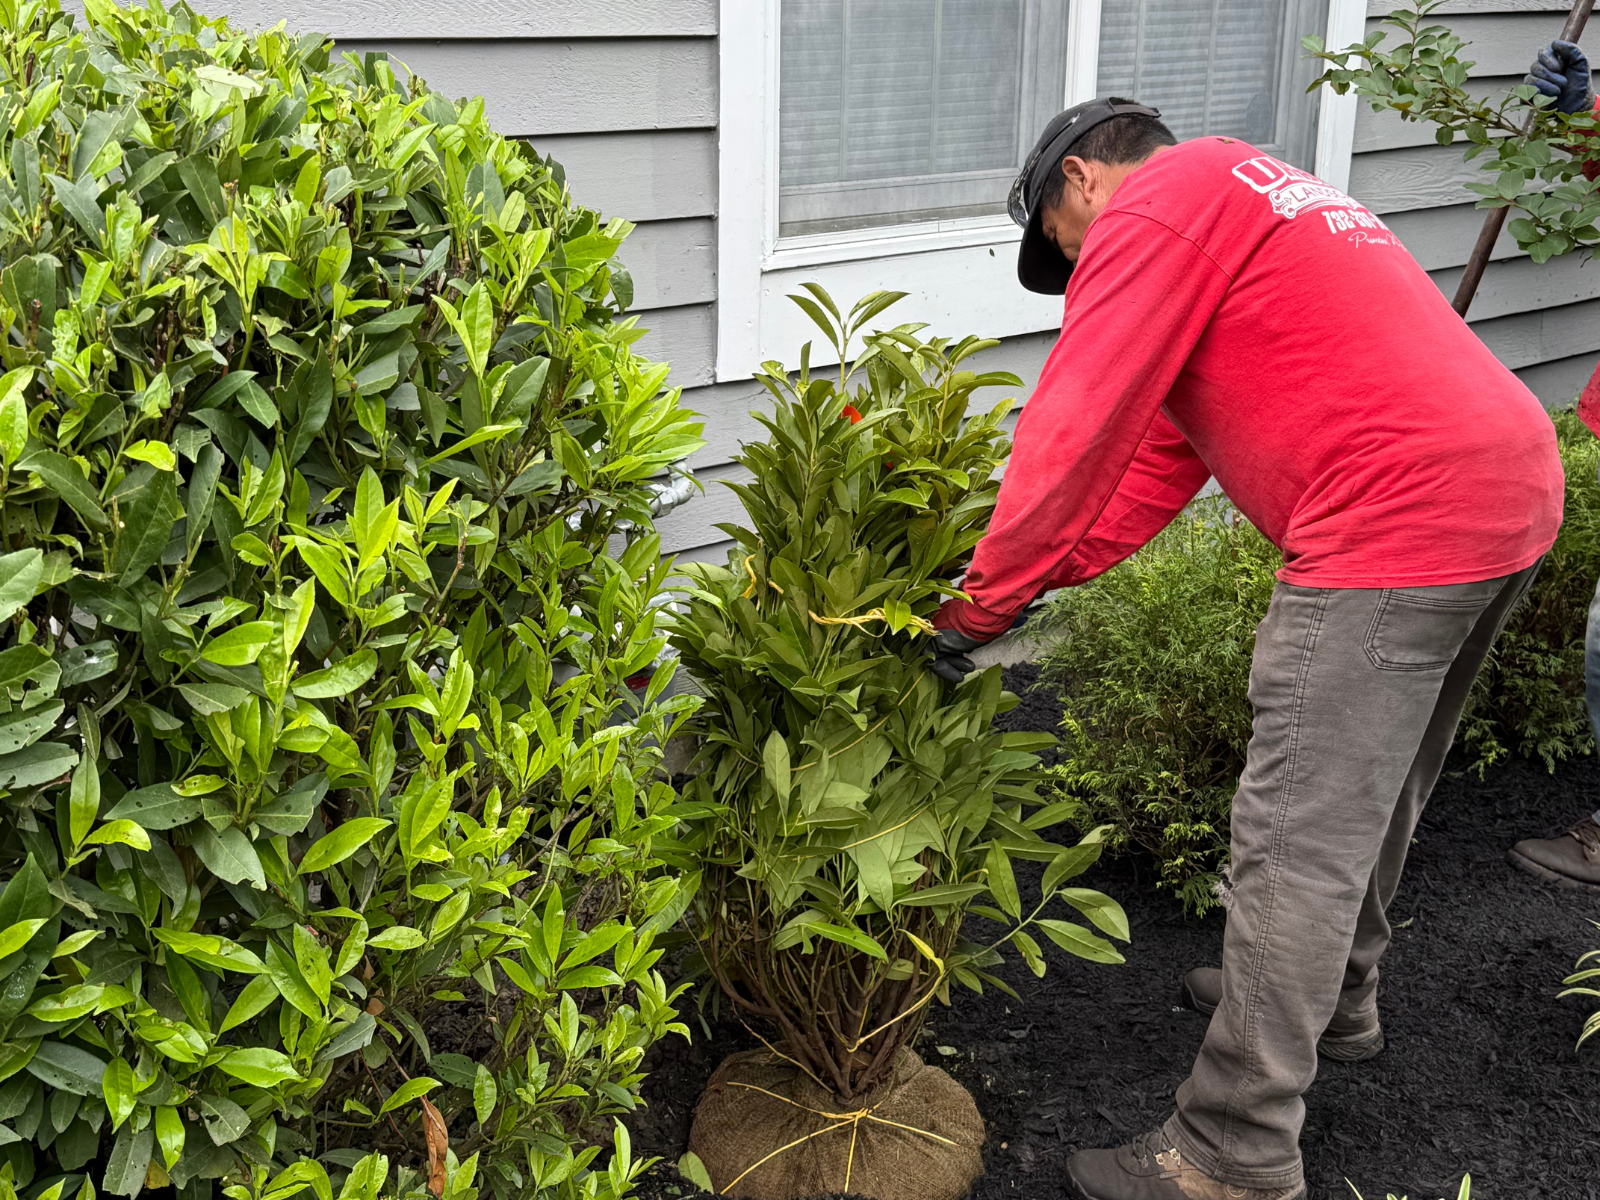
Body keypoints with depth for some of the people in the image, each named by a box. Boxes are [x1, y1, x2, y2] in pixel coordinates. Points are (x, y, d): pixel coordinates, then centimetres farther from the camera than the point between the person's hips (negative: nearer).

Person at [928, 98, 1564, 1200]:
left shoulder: (1152, 207, -3)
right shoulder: (1257, 197, 28)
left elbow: (1078, 430, -10)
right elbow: (1163, 454, 24)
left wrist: (983, 605, -1)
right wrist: (1041, 570, 18)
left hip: (1395, 521, -10)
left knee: (1296, 843, -5)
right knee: (1375, 786, 26)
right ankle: (1337, 997, 47)